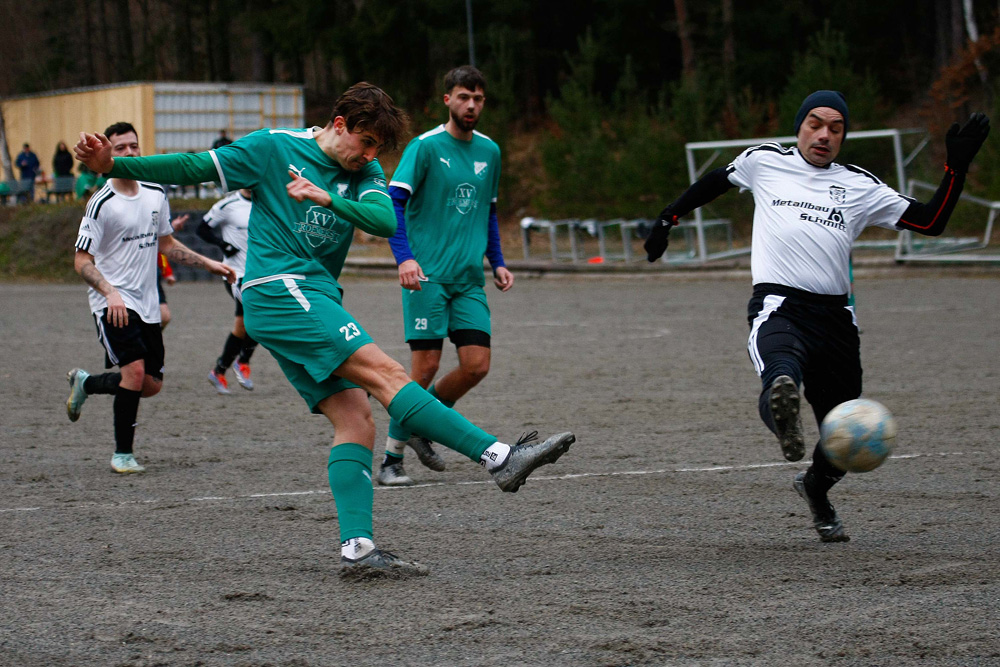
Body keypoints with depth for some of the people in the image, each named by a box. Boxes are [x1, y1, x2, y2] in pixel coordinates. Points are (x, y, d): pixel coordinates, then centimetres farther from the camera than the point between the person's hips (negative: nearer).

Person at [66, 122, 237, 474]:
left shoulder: (156, 194, 8)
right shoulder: (101, 203, -12)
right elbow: (81, 260, -12)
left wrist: (208, 264, 16)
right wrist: (110, 293, -27)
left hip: (146, 305, 7)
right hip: (114, 304, -7)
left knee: (151, 385, 7)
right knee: (135, 370, -21)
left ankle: (84, 383, 32)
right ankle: (123, 454, -7)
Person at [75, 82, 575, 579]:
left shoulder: (364, 174, 13)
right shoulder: (273, 147, 0)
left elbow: (385, 220, -7)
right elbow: (193, 168, 2)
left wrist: (329, 199, -22)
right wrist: (112, 165, -4)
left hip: (316, 303, 8)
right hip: (278, 290, -8)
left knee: (356, 420, -4)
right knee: (385, 373, -18)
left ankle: (357, 549, -9)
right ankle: (498, 458, -25)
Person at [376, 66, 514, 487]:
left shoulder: (489, 151, 13)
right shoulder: (425, 147, -6)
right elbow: (393, 201, -12)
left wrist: (497, 262, 16)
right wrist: (404, 257, -24)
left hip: (469, 279, 6)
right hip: (428, 275, -6)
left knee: (476, 365, -4)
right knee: (426, 365, -11)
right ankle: (391, 458, 1)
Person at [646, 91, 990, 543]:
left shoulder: (859, 186, 14)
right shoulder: (764, 162, 13)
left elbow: (930, 222, 11)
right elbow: (717, 181, 32)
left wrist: (957, 167, 3)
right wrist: (668, 218, 36)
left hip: (834, 315, 3)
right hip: (778, 306, -3)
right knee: (781, 375, -39)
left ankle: (816, 489, 40)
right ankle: (781, 409, -71)